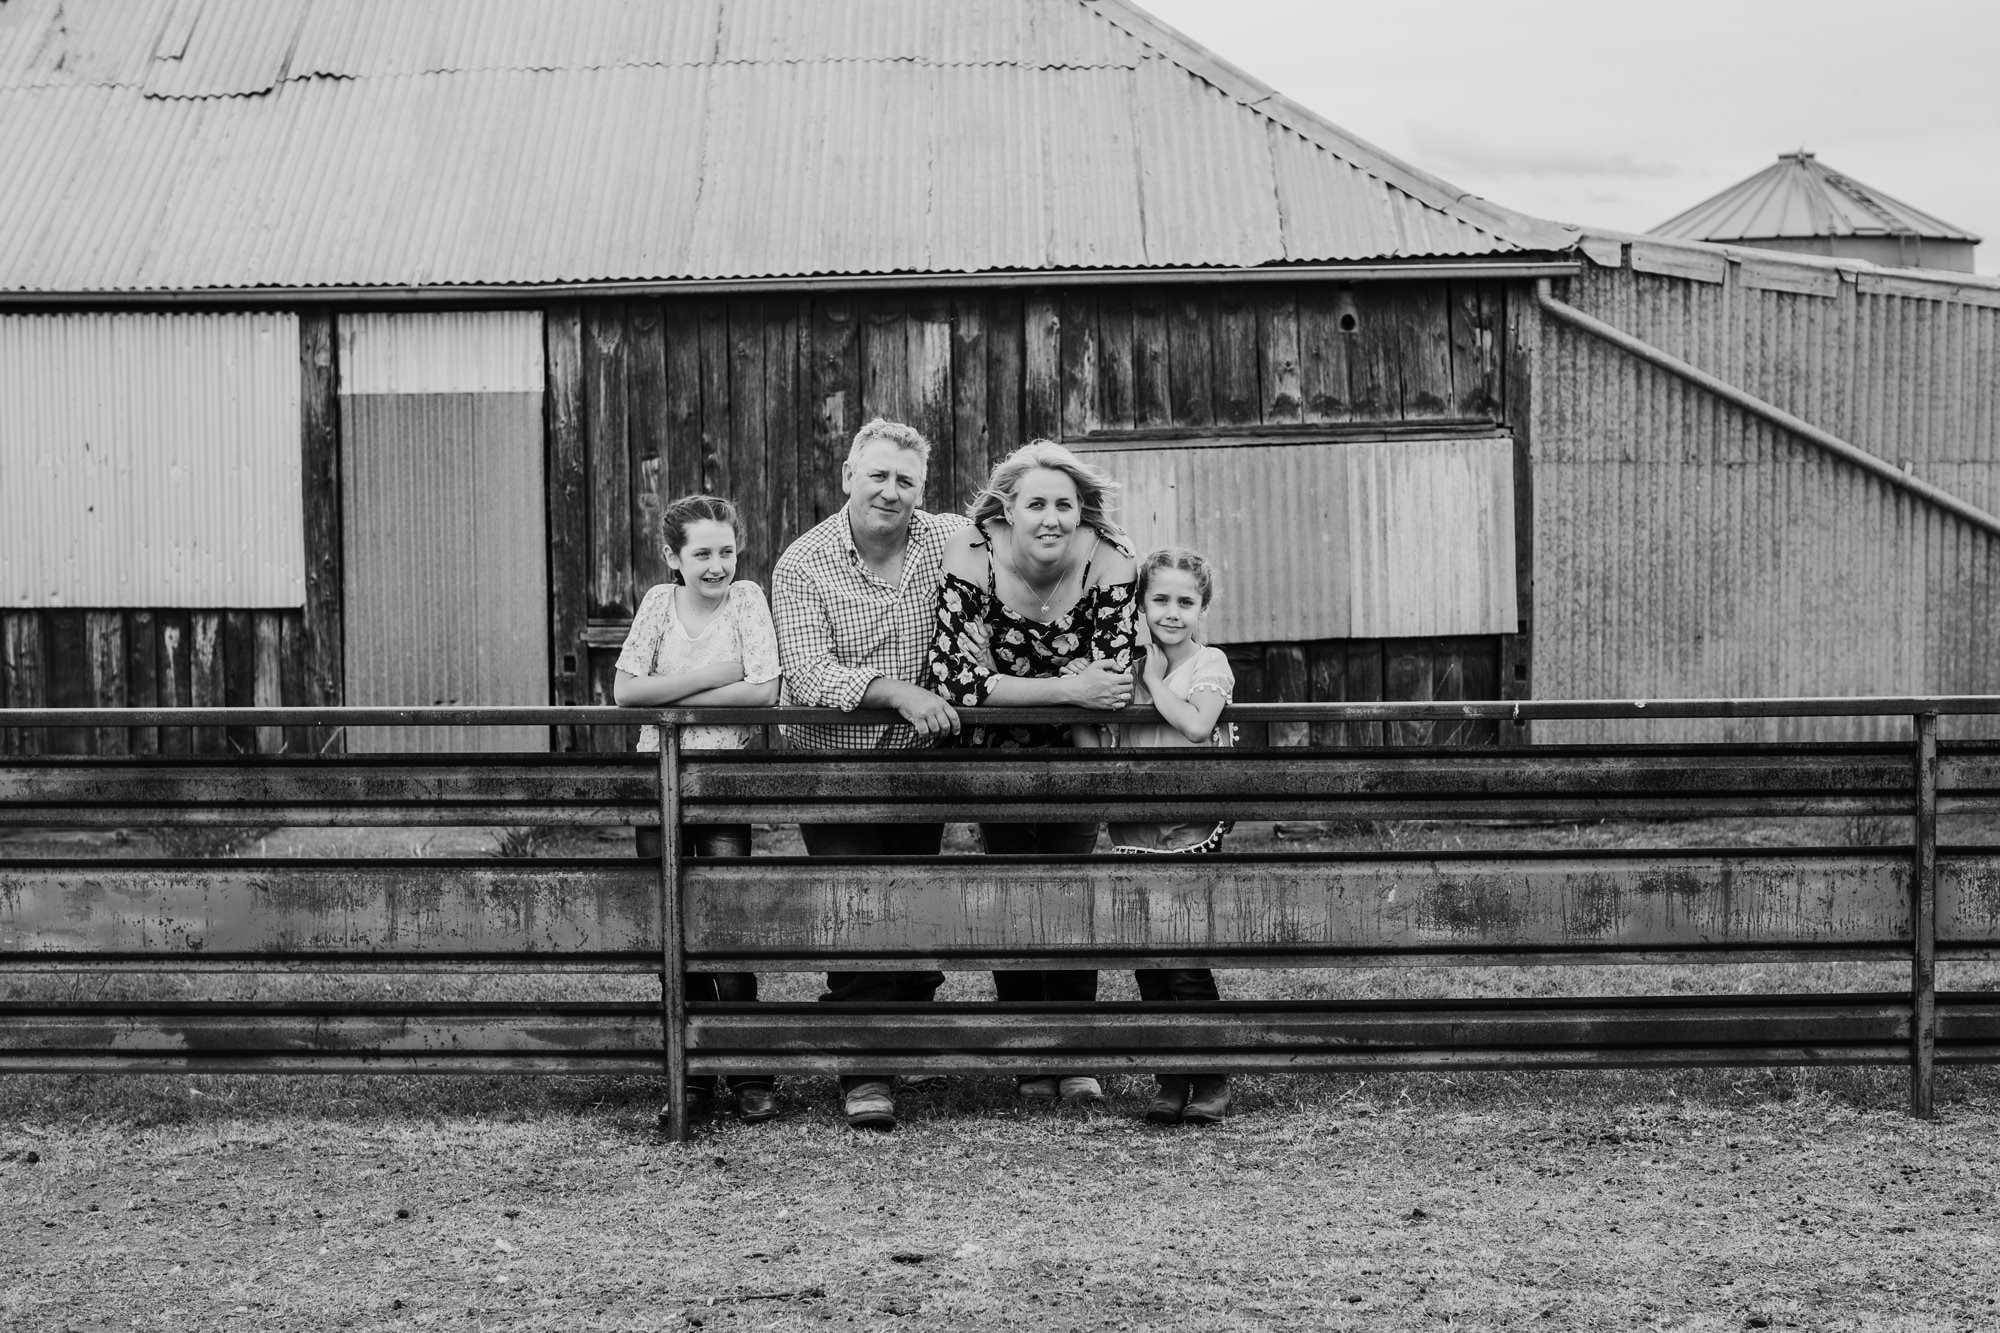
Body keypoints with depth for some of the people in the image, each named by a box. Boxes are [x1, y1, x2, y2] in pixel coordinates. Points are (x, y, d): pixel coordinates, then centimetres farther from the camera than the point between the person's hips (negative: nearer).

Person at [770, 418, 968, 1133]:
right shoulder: (802, 565, -9)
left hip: (920, 761, 3)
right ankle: (864, 1071, -1)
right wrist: (897, 690, -33)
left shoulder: (950, 542, -1)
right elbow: (807, 675, -20)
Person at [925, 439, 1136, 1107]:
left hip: (1075, 753, 1)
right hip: (995, 753, 0)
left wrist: (1009, 687, -26)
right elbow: (954, 678, -33)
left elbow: (1113, 682, -24)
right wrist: (1067, 687, -35)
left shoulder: (1107, 563, -21)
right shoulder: (973, 559, -25)